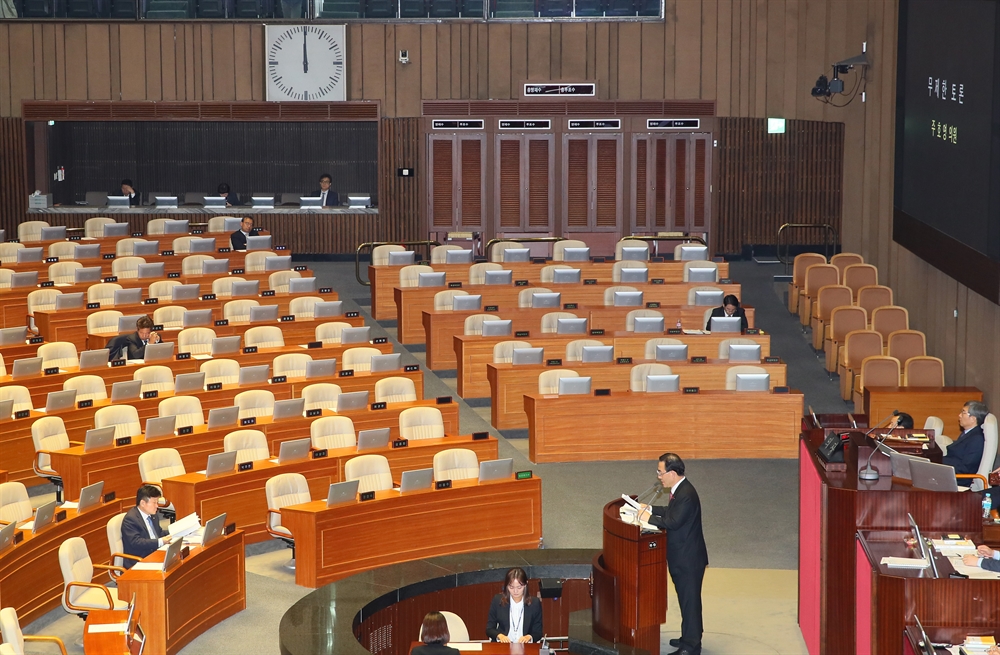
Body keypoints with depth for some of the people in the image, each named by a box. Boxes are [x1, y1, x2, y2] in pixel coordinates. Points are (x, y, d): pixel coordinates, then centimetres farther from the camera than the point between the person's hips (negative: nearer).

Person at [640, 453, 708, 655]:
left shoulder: (686, 494, -25)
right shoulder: (680, 490, 6)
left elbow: (673, 521, -27)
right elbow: (672, 512, 19)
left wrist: (649, 518, -16)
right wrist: (651, 509, 9)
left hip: (688, 559, -10)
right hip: (682, 557, 10)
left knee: (690, 600, 0)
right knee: (687, 599, 21)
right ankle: (690, 637, 33)